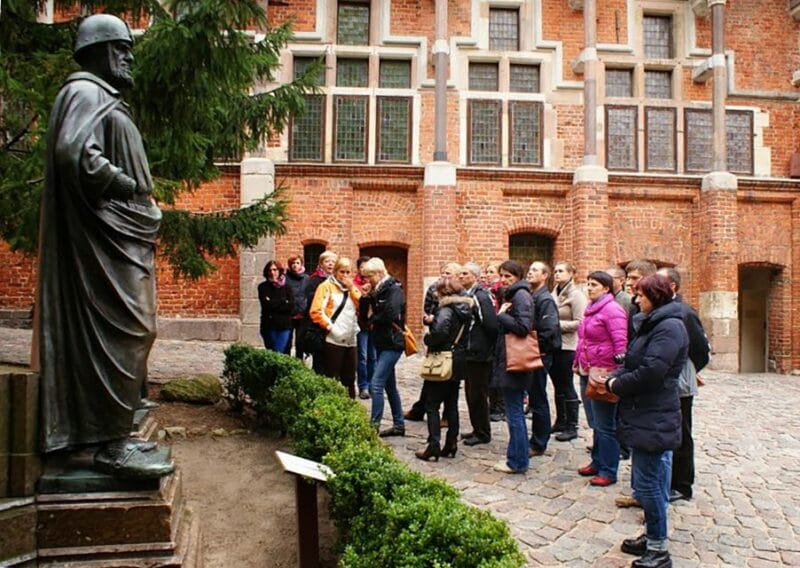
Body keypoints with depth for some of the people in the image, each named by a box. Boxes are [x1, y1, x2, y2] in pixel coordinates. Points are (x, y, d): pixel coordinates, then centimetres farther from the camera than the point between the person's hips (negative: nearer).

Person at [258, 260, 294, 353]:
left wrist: (273, 303, -8)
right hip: (269, 326, 0)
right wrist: (283, 301, -6)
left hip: (284, 325, 1)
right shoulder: (263, 287, 4)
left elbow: (291, 305, -4)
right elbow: (266, 304, -9)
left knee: (279, 353, -5)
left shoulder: (286, 287, 8)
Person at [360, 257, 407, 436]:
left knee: (376, 384, -12)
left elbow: (391, 315, -25)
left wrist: (373, 318, -9)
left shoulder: (394, 289, -12)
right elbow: (367, 313, 12)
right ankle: (399, 425, 24)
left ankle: (374, 426, -7)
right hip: (381, 343, 9)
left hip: (391, 343, -9)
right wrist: (366, 298, -5)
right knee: (389, 385, 14)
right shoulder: (377, 291, 13)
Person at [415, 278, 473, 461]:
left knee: (432, 405, 0)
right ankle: (451, 444, 18)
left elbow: (440, 331, -33)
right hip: (458, 361, 8)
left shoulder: (445, 310, -16)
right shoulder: (465, 310, 9)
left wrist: (427, 338, -13)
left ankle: (434, 446, -2)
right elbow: (464, 334, 10)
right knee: (452, 404, 14)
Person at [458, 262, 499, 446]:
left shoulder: (481, 297, -16)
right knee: (471, 393, 15)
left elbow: (491, 325, -21)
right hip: (469, 354, 9)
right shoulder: (466, 296, 11)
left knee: (478, 395, 1)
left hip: (479, 355, -9)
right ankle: (477, 429, 27)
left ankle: (483, 433, 13)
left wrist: (489, 347, -12)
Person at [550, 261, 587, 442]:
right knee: (558, 386, 15)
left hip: (567, 347, -7)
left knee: (567, 387, 1)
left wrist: (556, 325, -17)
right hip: (553, 345, 7)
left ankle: (572, 427, 12)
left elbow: (579, 323, -17)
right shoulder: (554, 293, 10)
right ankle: (560, 422, 27)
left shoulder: (576, 295, -10)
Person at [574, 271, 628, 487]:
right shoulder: (591, 309, 15)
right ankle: (597, 462, 30)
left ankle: (608, 471, 10)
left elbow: (620, 343, -19)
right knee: (595, 423, 18)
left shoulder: (612, 309, -14)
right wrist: (578, 361, 18)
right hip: (586, 373, 9)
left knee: (604, 426, 0)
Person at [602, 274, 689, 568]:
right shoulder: (652, 323, 16)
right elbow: (631, 362, 16)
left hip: (654, 419, -10)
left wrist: (615, 385, -11)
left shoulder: (669, 327, -16)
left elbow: (650, 372, -24)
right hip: (642, 415, 10)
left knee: (648, 483, -2)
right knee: (646, 481, 18)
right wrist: (612, 378, -2)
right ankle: (651, 537, 32)